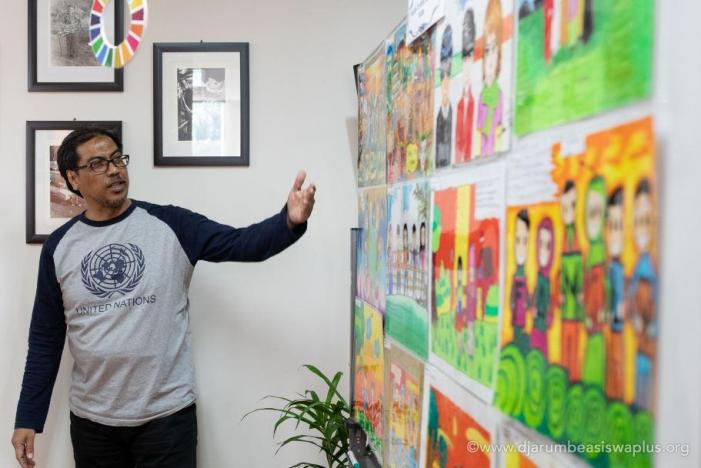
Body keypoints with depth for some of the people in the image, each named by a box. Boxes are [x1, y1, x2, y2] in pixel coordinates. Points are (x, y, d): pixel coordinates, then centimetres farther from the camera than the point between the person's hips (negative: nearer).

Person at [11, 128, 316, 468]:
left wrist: (290, 221, -35)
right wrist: (28, 418, 6)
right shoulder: (59, 247, 1)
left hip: (167, 414, -2)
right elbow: (46, 339, 7)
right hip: (91, 419, 3)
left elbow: (242, 243, -16)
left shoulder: (170, 225, -5)